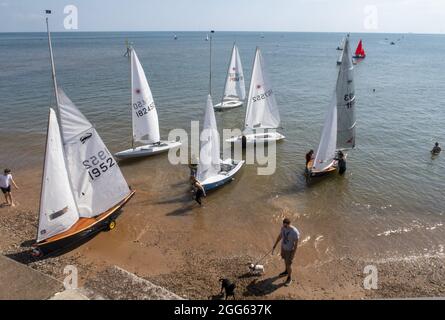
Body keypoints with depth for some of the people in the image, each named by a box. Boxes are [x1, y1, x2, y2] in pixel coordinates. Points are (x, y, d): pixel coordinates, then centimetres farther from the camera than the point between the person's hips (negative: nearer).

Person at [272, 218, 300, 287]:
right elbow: (280, 236, 1)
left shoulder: (295, 232, -35)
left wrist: (293, 254, -17)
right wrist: (274, 246, 6)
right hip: (283, 247, 6)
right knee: (285, 260, 29)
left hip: (290, 250, -6)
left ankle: (289, 279, 34)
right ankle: (287, 271, 57)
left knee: (288, 264, 8)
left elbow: (296, 243, -24)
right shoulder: (283, 227, -15)